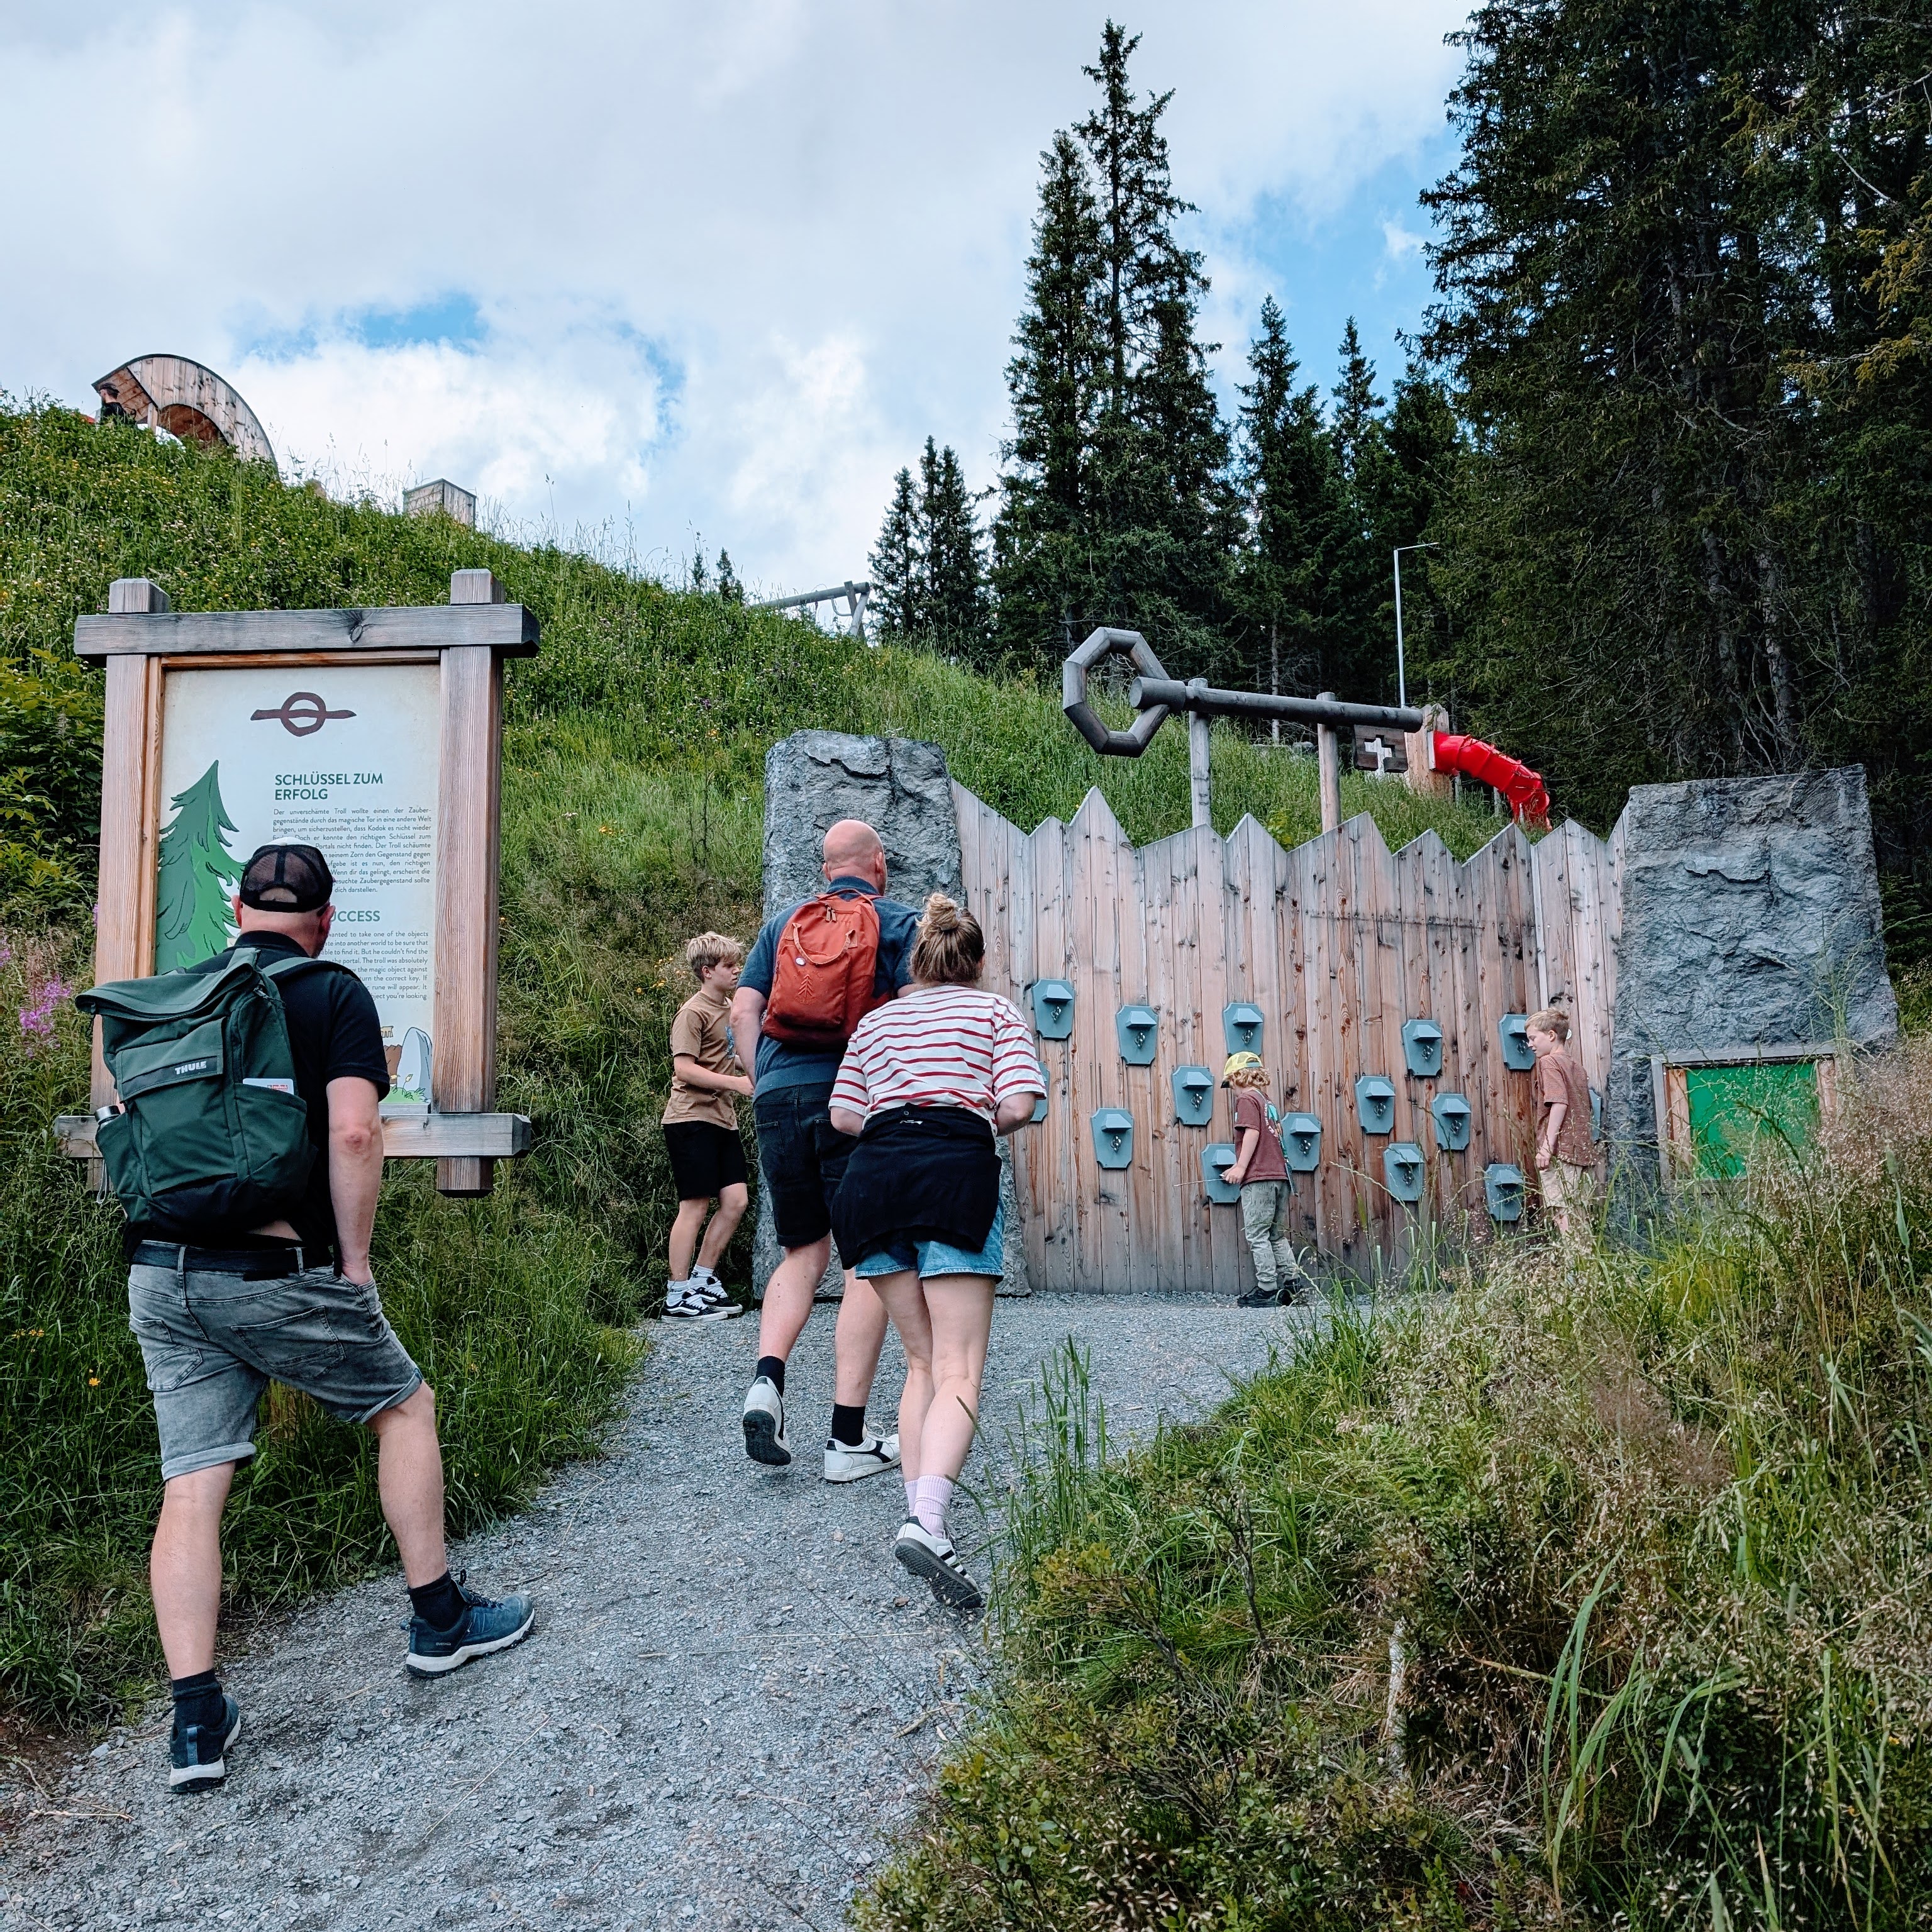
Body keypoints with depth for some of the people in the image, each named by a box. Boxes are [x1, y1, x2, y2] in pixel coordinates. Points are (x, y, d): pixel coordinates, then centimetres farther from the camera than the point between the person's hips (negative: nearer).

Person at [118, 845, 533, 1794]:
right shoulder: (334, 992, -4)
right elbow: (352, 1132, -15)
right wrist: (355, 1262, -7)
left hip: (159, 1274, 5)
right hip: (277, 1274, -5)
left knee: (191, 1486, 7)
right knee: (405, 1405, 15)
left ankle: (197, 1722, 8)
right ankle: (439, 1619, 23)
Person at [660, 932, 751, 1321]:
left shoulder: (730, 1010, 18)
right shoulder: (694, 1012, -9)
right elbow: (684, 1069, -18)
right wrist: (736, 1082, -21)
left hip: (721, 1119, 8)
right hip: (691, 1118, -8)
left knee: (735, 1201, 4)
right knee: (695, 1206, -6)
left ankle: (702, 1280, 17)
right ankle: (678, 1298, 2)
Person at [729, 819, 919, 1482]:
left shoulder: (782, 923, 15)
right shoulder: (897, 922, 5)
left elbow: (742, 1013, 8)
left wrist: (764, 1081, 15)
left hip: (778, 1097, 4)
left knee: (803, 1253, 18)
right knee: (869, 1263, 2)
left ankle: (767, 1378, -4)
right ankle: (848, 1439, 2)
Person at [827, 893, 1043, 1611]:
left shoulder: (876, 1020, 23)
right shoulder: (998, 1013, 15)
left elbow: (844, 1115, 13)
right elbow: (1018, 1104, 0)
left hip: (874, 1176, 4)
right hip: (957, 1174, -4)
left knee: (922, 1362, 15)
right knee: (959, 1373, -9)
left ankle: (916, 1508, 7)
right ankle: (927, 1523, -28)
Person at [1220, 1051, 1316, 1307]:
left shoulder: (1246, 1099, -2)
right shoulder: (1267, 1103, 23)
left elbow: (1252, 1132, -15)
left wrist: (1241, 1166, -17)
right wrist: (1240, 1167, 24)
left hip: (1258, 1178, -9)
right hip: (1279, 1176, 9)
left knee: (1257, 1235, -5)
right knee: (1277, 1236, 13)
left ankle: (1267, 1290, -7)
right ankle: (1295, 1282, 7)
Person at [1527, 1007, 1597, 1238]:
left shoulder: (1549, 1062, -7)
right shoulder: (1575, 1063, 18)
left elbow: (1559, 1103, -18)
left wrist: (1547, 1146, -20)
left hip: (1561, 1149, -9)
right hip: (1583, 1149, 9)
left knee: (1564, 1213, -10)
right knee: (1581, 1216, 8)